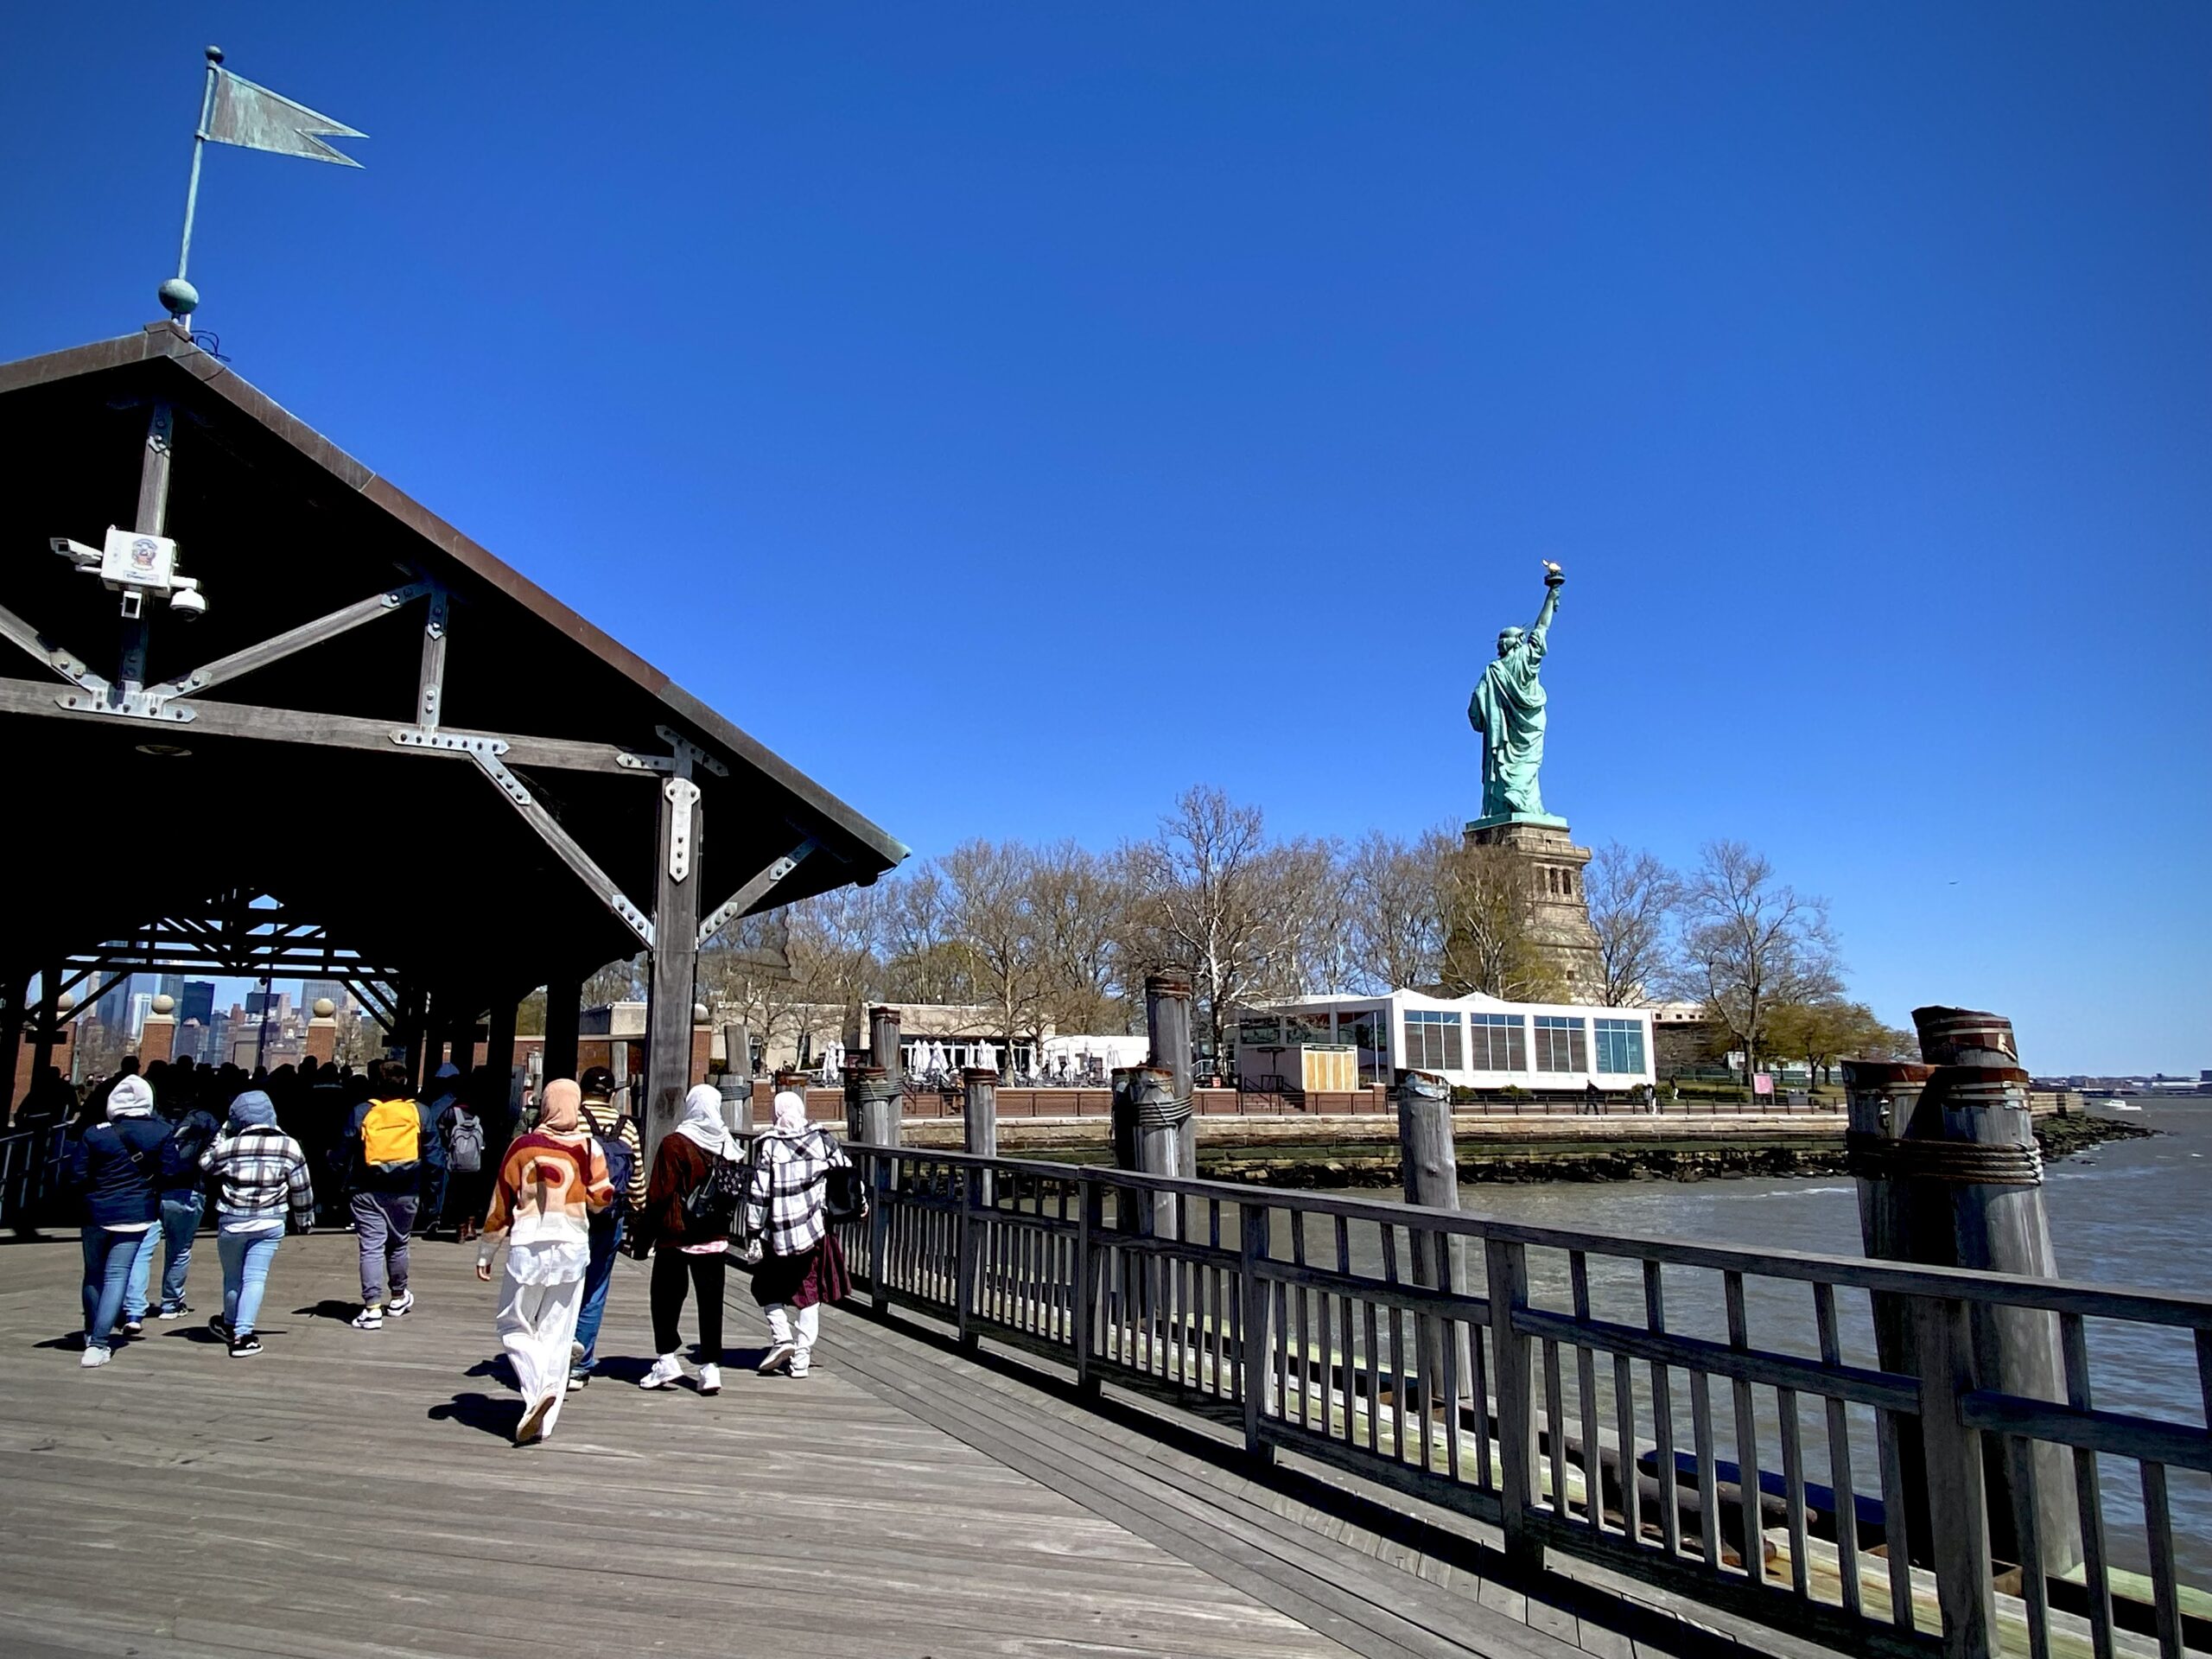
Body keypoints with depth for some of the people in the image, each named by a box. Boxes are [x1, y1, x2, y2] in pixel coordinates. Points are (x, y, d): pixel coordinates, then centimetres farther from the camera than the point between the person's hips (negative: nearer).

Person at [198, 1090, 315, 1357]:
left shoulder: (230, 1146, -10)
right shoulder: (289, 1147, -6)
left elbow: (205, 1164, 12)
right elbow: (302, 1189, 1)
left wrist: (223, 1133, 16)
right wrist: (305, 1219, 15)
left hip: (232, 1222, 0)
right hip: (270, 1223, 0)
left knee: (232, 1277, 18)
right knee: (255, 1278, 3)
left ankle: (231, 1324, 38)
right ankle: (242, 1335, -2)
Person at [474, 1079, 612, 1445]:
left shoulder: (523, 1146, -2)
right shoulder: (589, 1147, 0)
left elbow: (500, 1204, 3)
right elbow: (602, 1197, -1)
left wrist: (485, 1252, 13)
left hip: (528, 1247, -2)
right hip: (573, 1248, 2)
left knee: (514, 1324, 13)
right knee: (556, 1333, 9)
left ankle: (539, 1387, -10)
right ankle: (542, 1422, 9)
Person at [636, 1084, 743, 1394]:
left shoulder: (675, 1144, -12)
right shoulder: (727, 1145, 3)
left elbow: (659, 1195, -12)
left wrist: (644, 1238, -4)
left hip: (675, 1238, -4)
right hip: (715, 1239, 4)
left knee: (665, 1299, 10)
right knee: (711, 1302, 7)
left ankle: (667, 1358, 8)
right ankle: (710, 1366, 6)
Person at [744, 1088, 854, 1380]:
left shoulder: (768, 1145, -7)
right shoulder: (823, 1139, 1)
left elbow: (759, 1194, -8)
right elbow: (846, 1172, 8)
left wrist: (753, 1232, -2)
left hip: (778, 1234, -2)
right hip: (816, 1230, 3)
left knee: (769, 1287, 17)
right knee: (811, 1292, 11)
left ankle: (781, 1337, -1)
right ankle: (801, 1358, 10)